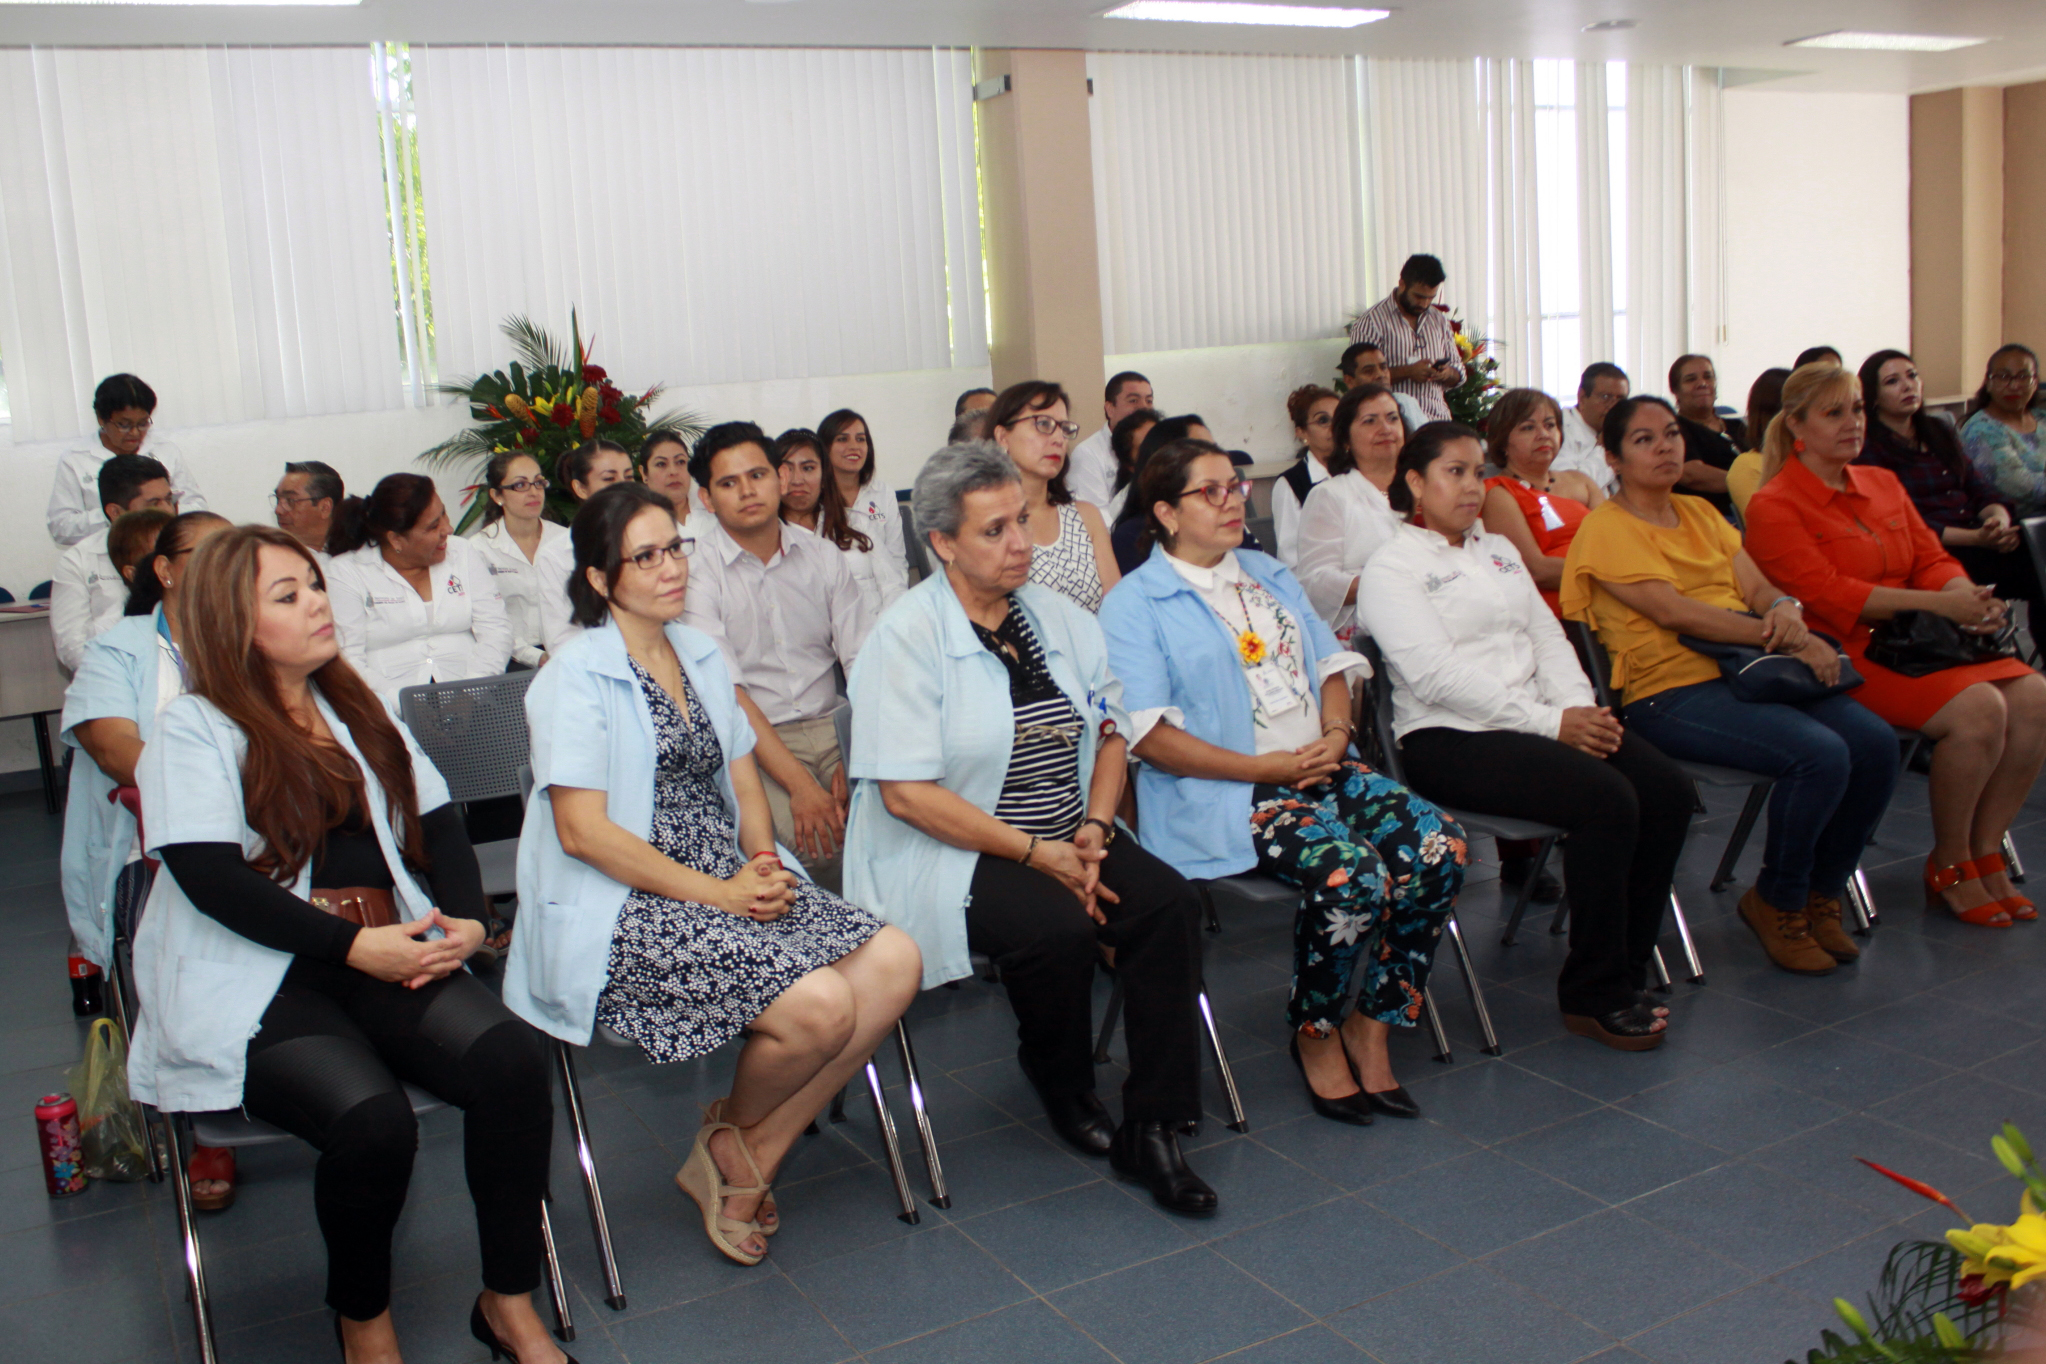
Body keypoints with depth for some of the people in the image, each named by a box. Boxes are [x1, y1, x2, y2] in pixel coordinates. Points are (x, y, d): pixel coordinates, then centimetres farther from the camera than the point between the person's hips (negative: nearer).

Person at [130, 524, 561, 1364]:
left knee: (512, 1060, -23)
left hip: (393, 958, 5)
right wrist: (356, 945, -19)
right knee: (372, 1119, -31)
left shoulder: (360, 712, 20)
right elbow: (213, 879, -13)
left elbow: (439, 826, 16)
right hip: (255, 984, -5)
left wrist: (467, 919, -5)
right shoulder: (191, 730, 0)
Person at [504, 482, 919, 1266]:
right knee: (818, 1007, -27)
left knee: (893, 962, -15)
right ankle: (731, 1133, 7)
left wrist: (763, 863, -3)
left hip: (730, 880, 8)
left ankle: (754, 1157, -2)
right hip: (628, 910, -8)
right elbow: (583, 830, -14)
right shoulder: (576, 678, -7)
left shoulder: (702, 656, 16)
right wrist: (716, 893, -16)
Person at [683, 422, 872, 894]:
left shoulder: (821, 555, 9)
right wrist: (800, 785, -23)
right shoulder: (695, 571, -4)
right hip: (751, 741, -4)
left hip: (831, 727, 4)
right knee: (813, 841, -30)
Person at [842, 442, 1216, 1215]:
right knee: (1062, 927, -31)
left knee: (1168, 902, -19)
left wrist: (1093, 829, -6)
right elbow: (906, 792, -16)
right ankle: (1061, 1087, 2)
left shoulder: (1061, 618, 9)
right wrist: (1036, 853, -18)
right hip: (947, 856, -6)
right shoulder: (908, 637, -11)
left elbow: (1110, 732, 14)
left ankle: (1150, 1131, -11)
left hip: (1067, 840, 6)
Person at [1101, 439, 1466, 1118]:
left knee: (1438, 845, -18)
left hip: (1321, 769, 7)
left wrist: (1336, 732, -3)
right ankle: (1313, 1035, -4)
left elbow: (1332, 663, 21)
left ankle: (1373, 1023, -2)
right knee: (1352, 874, -31)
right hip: (1221, 795, -7)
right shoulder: (1135, 604, -1)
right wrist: (1270, 768, -15)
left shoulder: (1268, 574, 22)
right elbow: (1149, 737, -11)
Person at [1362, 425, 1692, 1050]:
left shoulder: (1499, 549, 22)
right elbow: (1437, 674, -15)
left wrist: (1581, 709, -5)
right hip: (1449, 739, -7)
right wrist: (1551, 724, -17)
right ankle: (1592, 995, -14)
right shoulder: (1391, 568, -3)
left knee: (1667, 789, -14)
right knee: (1607, 800, -27)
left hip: (1535, 717, 7)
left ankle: (1625, 969, -2)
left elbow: (1548, 635, 16)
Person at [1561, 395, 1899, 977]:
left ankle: (1820, 893, 7)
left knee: (1875, 742, -14)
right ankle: (1776, 904, -3)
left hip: (1747, 673, 7)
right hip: (1668, 692, -7)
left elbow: (1758, 586, 13)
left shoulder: (1700, 513, 22)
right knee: (1820, 754, -27)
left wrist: (1785, 609, -12)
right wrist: (1790, 641, -17)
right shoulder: (1607, 528, -4)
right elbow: (1676, 611, -15)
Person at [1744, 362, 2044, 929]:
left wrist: (1969, 597, -9)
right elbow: (1826, 594, -16)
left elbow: (1931, 559, 14)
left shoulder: (1883, 483, 19)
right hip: (1847, 655, -7)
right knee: (1978, 708, -27)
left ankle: (1985, 851, -1)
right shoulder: (1774, 507, -6)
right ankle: (1948, 866, -7)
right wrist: (1936, 603, -19)